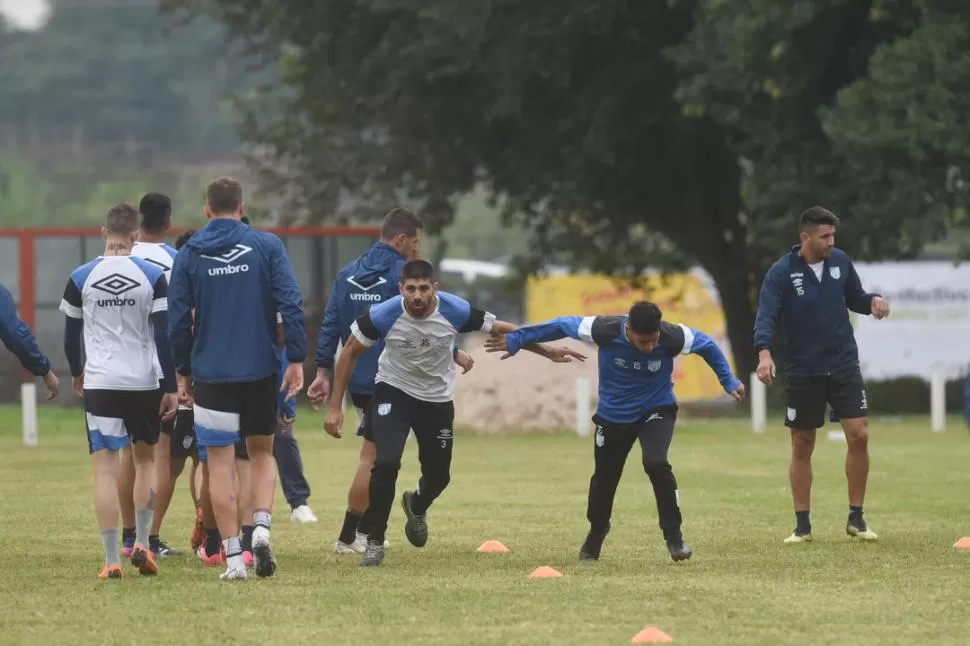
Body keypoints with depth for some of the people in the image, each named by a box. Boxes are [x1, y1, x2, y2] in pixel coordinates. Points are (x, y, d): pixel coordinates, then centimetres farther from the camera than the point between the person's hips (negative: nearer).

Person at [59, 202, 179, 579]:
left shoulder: (81, 279, -1)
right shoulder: (152, 277, -3)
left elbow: (71, 336, 9)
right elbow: (164, 336, -5)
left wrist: (77, 374, 27)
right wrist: (170, 387, 1)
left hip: (99, 383, 0)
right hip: (144, 383, 0)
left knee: (105, 468, 0)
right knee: (145, 459, 20)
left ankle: (112, 560, -6)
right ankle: (142, 544, 11)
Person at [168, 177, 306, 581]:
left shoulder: (189, 255, 1)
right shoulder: (267, 245, -1)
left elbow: (178, 320, 1)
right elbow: (291, 304, -8)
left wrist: (183, 370, 12)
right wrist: (296, 359, -3)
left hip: (210, 373, -1)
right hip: (260, 370, 1)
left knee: (220, 463, 4)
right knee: (261, 452, 17)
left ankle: (233, 557, -1)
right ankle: (261, 526, -6)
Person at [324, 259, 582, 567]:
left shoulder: (456, 311, -24)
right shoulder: (383, 315, -26)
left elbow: (502, 330, -7)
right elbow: (350, 353, -10)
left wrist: (548, 352, 1)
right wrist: (335, 408, -12)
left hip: (438, 400, 2)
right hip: (393, 392, -2)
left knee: (438, 476, 10)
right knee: (386, 463, -23)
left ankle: (417, 506, 48)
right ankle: (375, 542, -7)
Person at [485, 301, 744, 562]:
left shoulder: (673, 337, -31)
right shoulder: (605, 330, -31)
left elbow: (707, 345, -9)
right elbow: (562, 325, -15)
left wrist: (729, 381, -1)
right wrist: (516, 340, -8)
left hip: (657, 410, -1)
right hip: (613, 414, 1)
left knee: (655, 462, -27)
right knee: (604, 477, 13)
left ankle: (674, 536, -13)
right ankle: (596, 532, 43)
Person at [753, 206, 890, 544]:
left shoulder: (840, 261, -1)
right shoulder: (781, 272, -12)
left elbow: (854, 298, 13)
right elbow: (766, 316, -20)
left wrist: (873, 300, -10)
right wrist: (764, 353, -38)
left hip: (843, 365, 2)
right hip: (802, 372, -2)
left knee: (859, 435, -7)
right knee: (802, 446, 4)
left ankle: (856, 518, 5)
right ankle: (802, 525, 14)